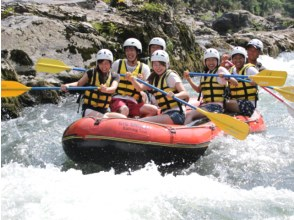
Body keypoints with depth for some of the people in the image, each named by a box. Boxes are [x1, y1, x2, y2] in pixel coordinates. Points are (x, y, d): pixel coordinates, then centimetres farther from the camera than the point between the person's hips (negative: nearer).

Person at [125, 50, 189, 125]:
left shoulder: (171, 76, -4)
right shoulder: (154, 79, 18)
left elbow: (185, 94, -15)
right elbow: (140, 87, 1)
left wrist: (174, 96, -36)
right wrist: (132, 80, -18)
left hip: (177, 115, -8)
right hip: (165, 114, 8)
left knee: (144, 121, -25)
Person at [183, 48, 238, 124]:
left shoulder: (221, 70, -4)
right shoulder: (205, 73, 18)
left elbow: (236, 83, -16)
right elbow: (199, 90, 24)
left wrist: (226, 78, -37)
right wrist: (188, 79, 13)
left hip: (216, 106, -8)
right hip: (205, 105, 8)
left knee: (189, 115, -24)